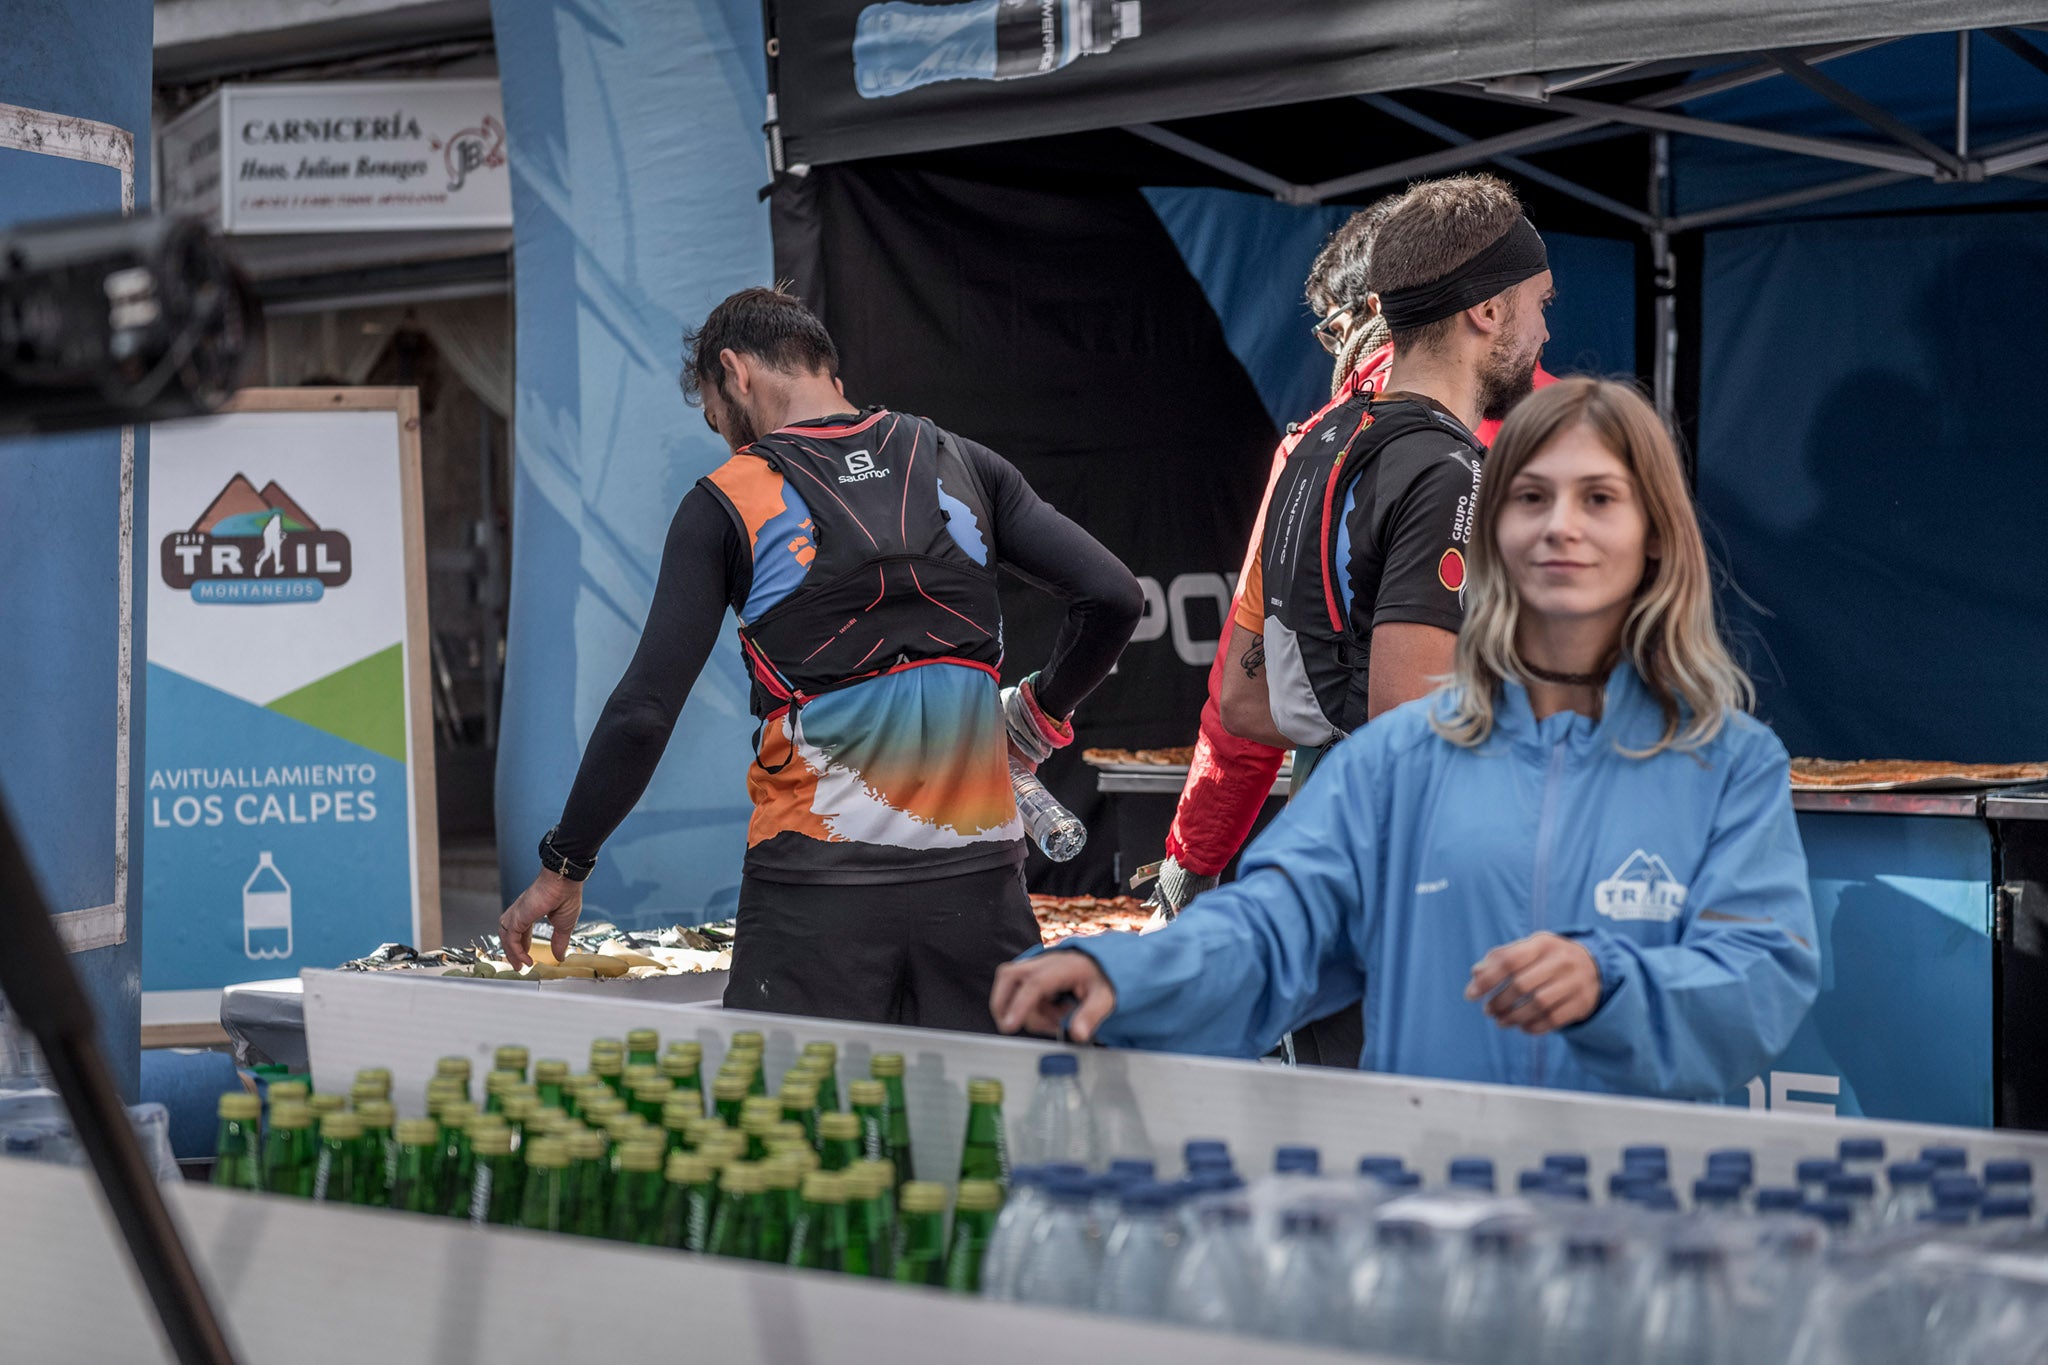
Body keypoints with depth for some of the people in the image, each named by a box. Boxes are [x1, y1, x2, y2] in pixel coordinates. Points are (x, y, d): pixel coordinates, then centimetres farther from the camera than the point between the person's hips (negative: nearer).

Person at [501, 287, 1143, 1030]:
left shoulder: (729, 501, 1)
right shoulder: (961, 465, 10)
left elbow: (644, 711, -3)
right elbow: (1112, 596, 3)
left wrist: (562, 867, 7)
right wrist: (1035, 717, 18)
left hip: (817, 884, -3)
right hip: (976, 874, 3)